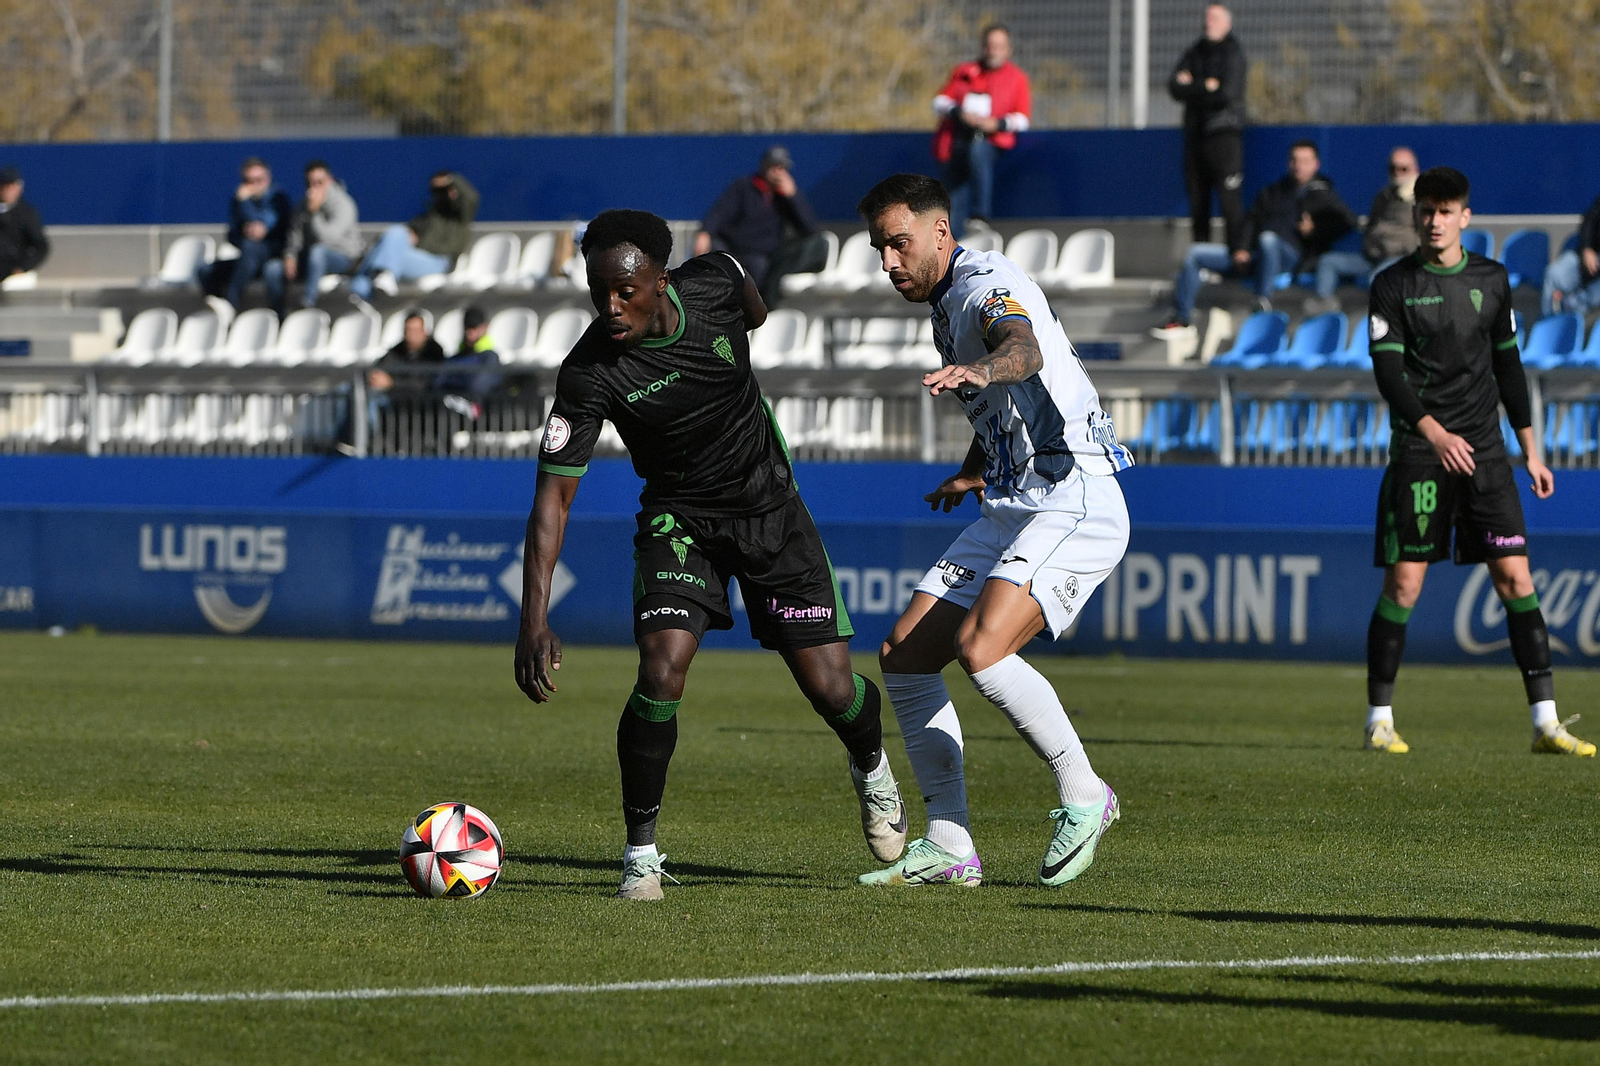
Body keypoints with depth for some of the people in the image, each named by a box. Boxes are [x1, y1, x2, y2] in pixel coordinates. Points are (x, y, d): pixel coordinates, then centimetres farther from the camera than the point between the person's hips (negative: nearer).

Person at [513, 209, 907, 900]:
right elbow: (553, 494, -26)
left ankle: (871, 767, 35)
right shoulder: (589, 375, -26)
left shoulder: (714, 282, -20)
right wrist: (534, 618, -35)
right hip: (680, 521, -2)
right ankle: (640, 851, -6)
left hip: (771, 507, 2)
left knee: (829, 688, -2)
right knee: (661, 674, -24)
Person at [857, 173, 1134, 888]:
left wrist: (979, 369, -58)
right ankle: (949, 846, 4)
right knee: (904, 657, 0)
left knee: (981, 649, -27)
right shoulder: (945, 307, 17)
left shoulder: (986, 284, -13)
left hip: (1073, 502, -10)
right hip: (1009, 510, 10)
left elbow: (1024, 352, -38)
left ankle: (1084, 798, -8)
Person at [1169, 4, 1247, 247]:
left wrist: (1191, 89, -3)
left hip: (1224, 132, -6)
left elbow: (1228, 93, -14)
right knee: (1197, 199, 6)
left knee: (1229, 198, -13)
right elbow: (1175, 87, 5)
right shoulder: (1196, 52, 15)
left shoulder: (1234, 54, -2)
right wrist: (1206, 88, -9)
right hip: (1195, 133, 6)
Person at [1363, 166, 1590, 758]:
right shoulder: (1392, 285, -1)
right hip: (1418, 453, -3)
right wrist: (1433, 432, -23)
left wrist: (1531, 450, 15)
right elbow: (1387, 370, -9)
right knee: (1403, 585, -4)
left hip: (1485, 451, 3)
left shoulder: (1491, 280, 11)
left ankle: (1545, 720, -4)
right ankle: (1380, 719, 7)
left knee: (1516, 578, -4)